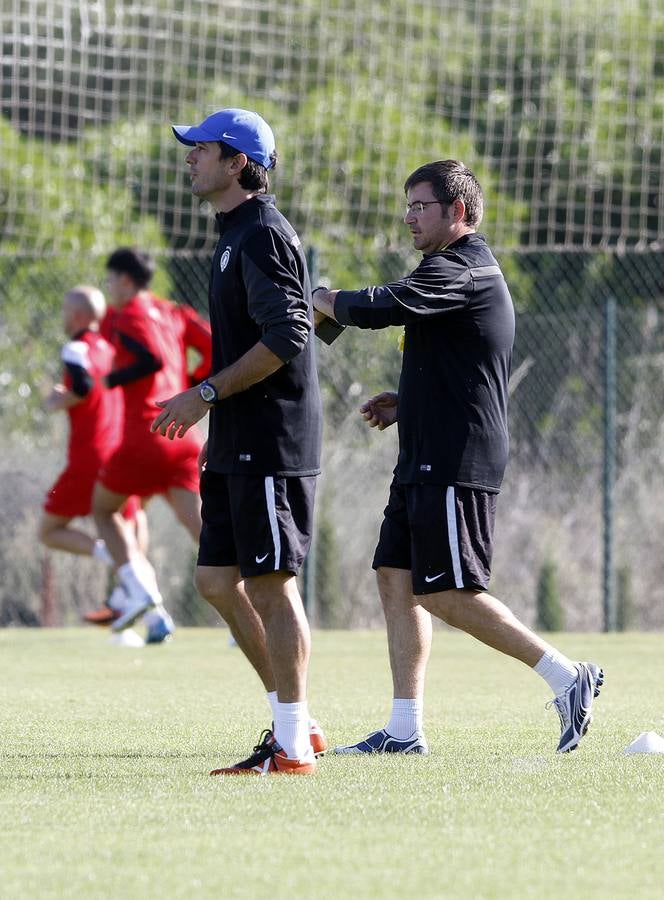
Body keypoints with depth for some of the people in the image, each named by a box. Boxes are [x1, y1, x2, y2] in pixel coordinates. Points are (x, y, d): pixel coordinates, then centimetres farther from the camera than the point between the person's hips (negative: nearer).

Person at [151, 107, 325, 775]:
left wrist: (207, 394, -18)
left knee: (271, 584, -7)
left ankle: (293, 745, -2)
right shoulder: (235, 234, 18)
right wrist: (202, 402, 17)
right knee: (217, 580, 10)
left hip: (271, 443, -10)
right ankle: (295, 724, 16)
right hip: (236, 444, 10)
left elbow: (286, 338, -21)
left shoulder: (263, 235, -13)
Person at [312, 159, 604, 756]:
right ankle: (405, 730, 6)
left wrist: (322, 299, -6)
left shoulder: (457, 272, -14)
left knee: (445, 594, -10)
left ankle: (567, 677, -6)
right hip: (425, 461, 11)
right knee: (396, 577, 7)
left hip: (455, 466, -11)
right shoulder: (471, 271, 21)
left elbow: (378, 309, -26)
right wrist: (405, 402, 17)